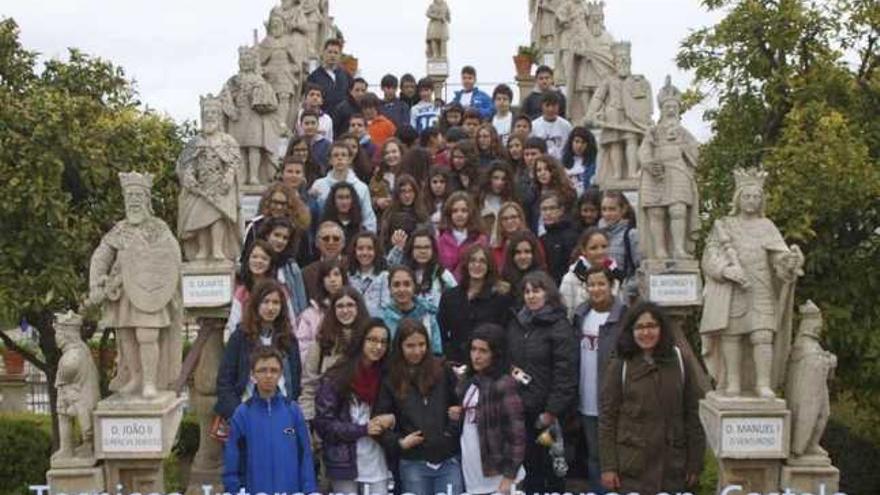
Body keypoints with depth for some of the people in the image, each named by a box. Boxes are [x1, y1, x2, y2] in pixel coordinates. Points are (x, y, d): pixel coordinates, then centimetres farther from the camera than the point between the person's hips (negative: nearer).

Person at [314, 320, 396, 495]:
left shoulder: (384, 376, 8)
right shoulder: (335, 378, -7)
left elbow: (393, 410, 17)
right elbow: (323, 423, -10)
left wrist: (391, 419, -6)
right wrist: (363, 429, -15)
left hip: (376, 463, 4)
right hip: (344, 462, -4)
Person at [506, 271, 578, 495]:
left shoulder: (559, 327, -9)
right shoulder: (516, 324, 11)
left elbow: (565, 373, -14)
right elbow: (507, 361, 23)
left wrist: (552, 411, -16)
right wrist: (511, 371, 0)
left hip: (546, 411, -6)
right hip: (520, 408, 6)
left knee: (550, 467, 3)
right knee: (528, 467, 11)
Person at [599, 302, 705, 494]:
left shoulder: (680, 363, 3)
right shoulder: (619, 367, -1)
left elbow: (692, 415, 5)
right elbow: (607, 418, -2)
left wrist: (695, 463, 3)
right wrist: (608, 466, -6)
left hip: (672, 466, 2)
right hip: (631, 467, -2)